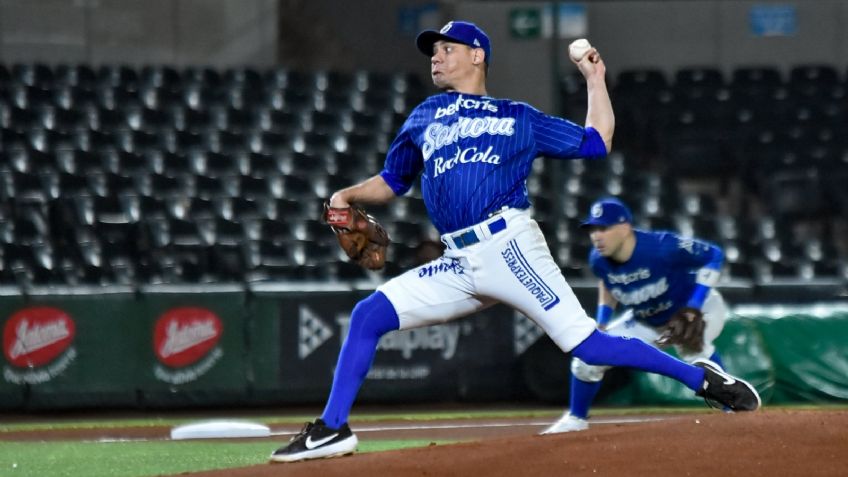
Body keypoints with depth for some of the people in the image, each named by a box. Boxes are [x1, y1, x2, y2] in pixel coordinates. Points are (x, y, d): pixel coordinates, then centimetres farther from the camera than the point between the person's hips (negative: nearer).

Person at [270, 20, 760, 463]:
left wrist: (595, 78, 14)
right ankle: (332, 429, -4)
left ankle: (702, 377, -9)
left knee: (585, 343, -16)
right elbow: (391, 183, 28)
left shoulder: (518, 117, 13)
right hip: (457, 267, 5)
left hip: (508, 246, -4)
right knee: (369, 314, -7)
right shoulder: (424, 119, 23)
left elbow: (597, 142, 13)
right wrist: (348, 196, 10)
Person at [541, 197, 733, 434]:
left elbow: (714, 255, -24)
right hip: (647, 323, 6)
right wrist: (601, 323, -1)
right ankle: (575, 419, 23)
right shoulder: (599, 260, -17)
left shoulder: (662, 247, -35)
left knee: (693, 346, -40)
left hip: (699, 309, -6)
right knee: (587, 357, -3)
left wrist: (694, 309, -30)